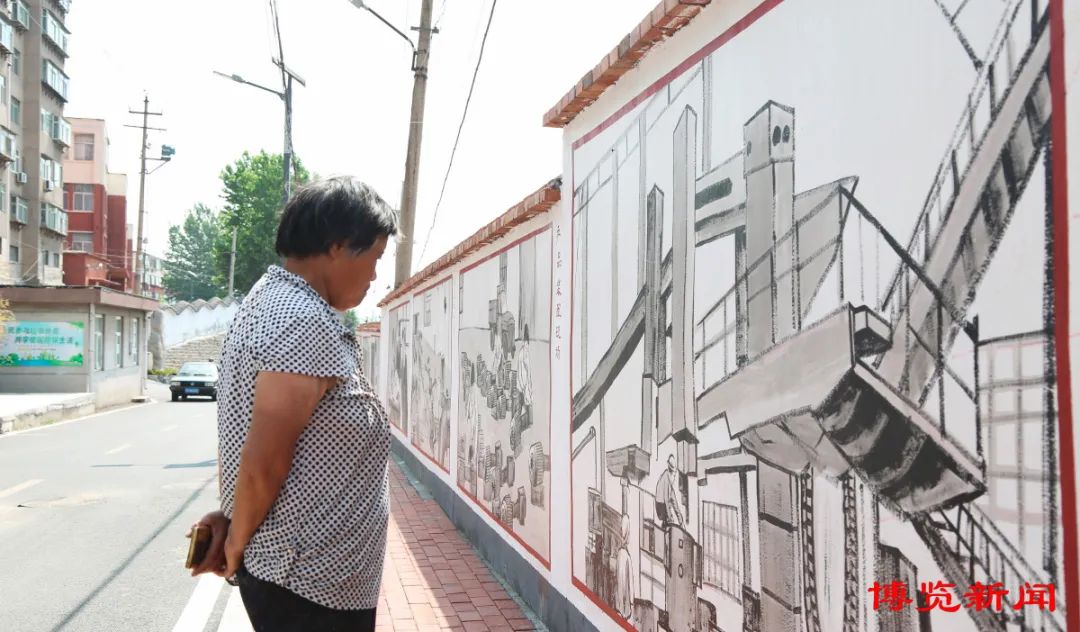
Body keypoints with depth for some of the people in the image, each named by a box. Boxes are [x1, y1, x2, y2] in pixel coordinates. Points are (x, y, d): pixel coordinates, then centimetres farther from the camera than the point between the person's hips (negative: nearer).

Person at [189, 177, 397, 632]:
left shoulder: (271, 297, 9)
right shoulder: (308, 324, -23)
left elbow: (243, 433, 10)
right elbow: (263, 464, -23)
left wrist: (231, 517, 8)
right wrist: (237, 546, -9)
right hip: (313, 579, -9)